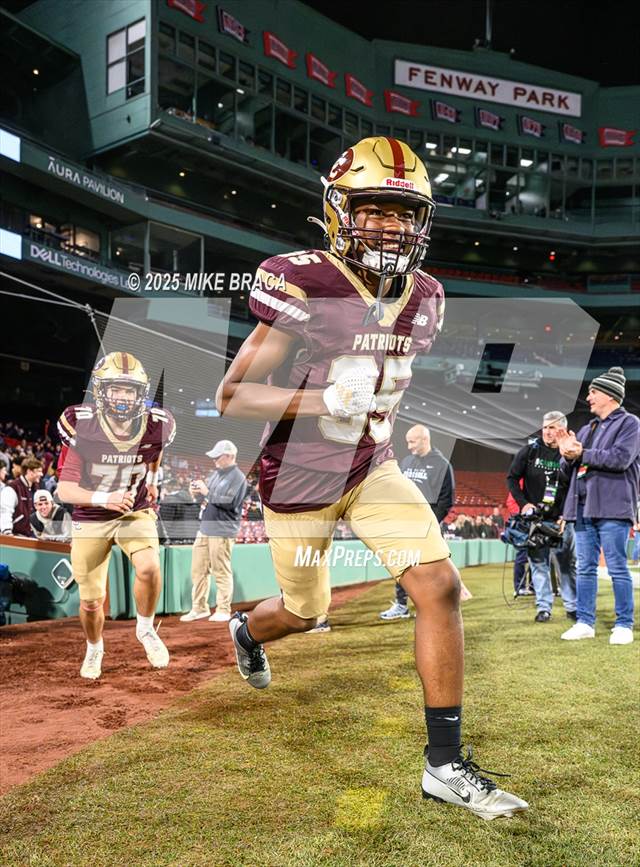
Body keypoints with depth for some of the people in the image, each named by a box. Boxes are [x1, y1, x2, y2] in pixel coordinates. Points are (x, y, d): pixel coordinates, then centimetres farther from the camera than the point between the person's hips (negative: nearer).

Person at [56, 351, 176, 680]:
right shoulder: (81, 426, -21)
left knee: (149, 567, -27)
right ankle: (94, 649, 39)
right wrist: (103, 498, -33)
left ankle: (145, 629, 3)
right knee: (91, 602, 5)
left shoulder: (155, 425, -15)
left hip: (136, 512, 1)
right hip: (90, 519, 0)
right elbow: (65, 490, -18)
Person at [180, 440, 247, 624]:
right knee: (198, 570, 10)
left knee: (221, 572, -2)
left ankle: (223, 610, 8)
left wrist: (207, 492, -15)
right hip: (204, 529, 8)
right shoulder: (216, 473, 17)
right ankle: (199, 608, 19)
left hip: (222, 531, -8)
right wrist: (198, 493, 3)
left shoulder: (238, 477, -8)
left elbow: (229, 502, -19)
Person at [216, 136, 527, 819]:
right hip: (299, 476, -4)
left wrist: (376, 413, 14)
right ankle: (246, 630, 54)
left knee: (440, 587, -11)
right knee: (305, 612, 15)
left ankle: (445, 763, 4)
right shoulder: (303, 286, -21)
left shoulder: (424, 299, -1)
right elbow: (231, 396, -20)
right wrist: (324, 402, -32)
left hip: (373, 469, 5)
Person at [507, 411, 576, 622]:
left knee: (568, 563, 6)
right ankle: (543, 607, 11)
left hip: (562, 518, 0)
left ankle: (573, 606, 18)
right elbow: (512, 477, 4)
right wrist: (523, 503, -5)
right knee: (538, 562, 3)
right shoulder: (530, 450, 0)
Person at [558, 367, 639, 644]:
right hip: (583, 507, 7)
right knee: (585, 568, 8)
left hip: (612, 507, -7)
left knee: (617, 568, -3)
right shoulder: (587, 429, 21)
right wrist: (568, 455, -2)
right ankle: (585, 623, 13)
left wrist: (582, 454, -11)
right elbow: (569, 468, 20)